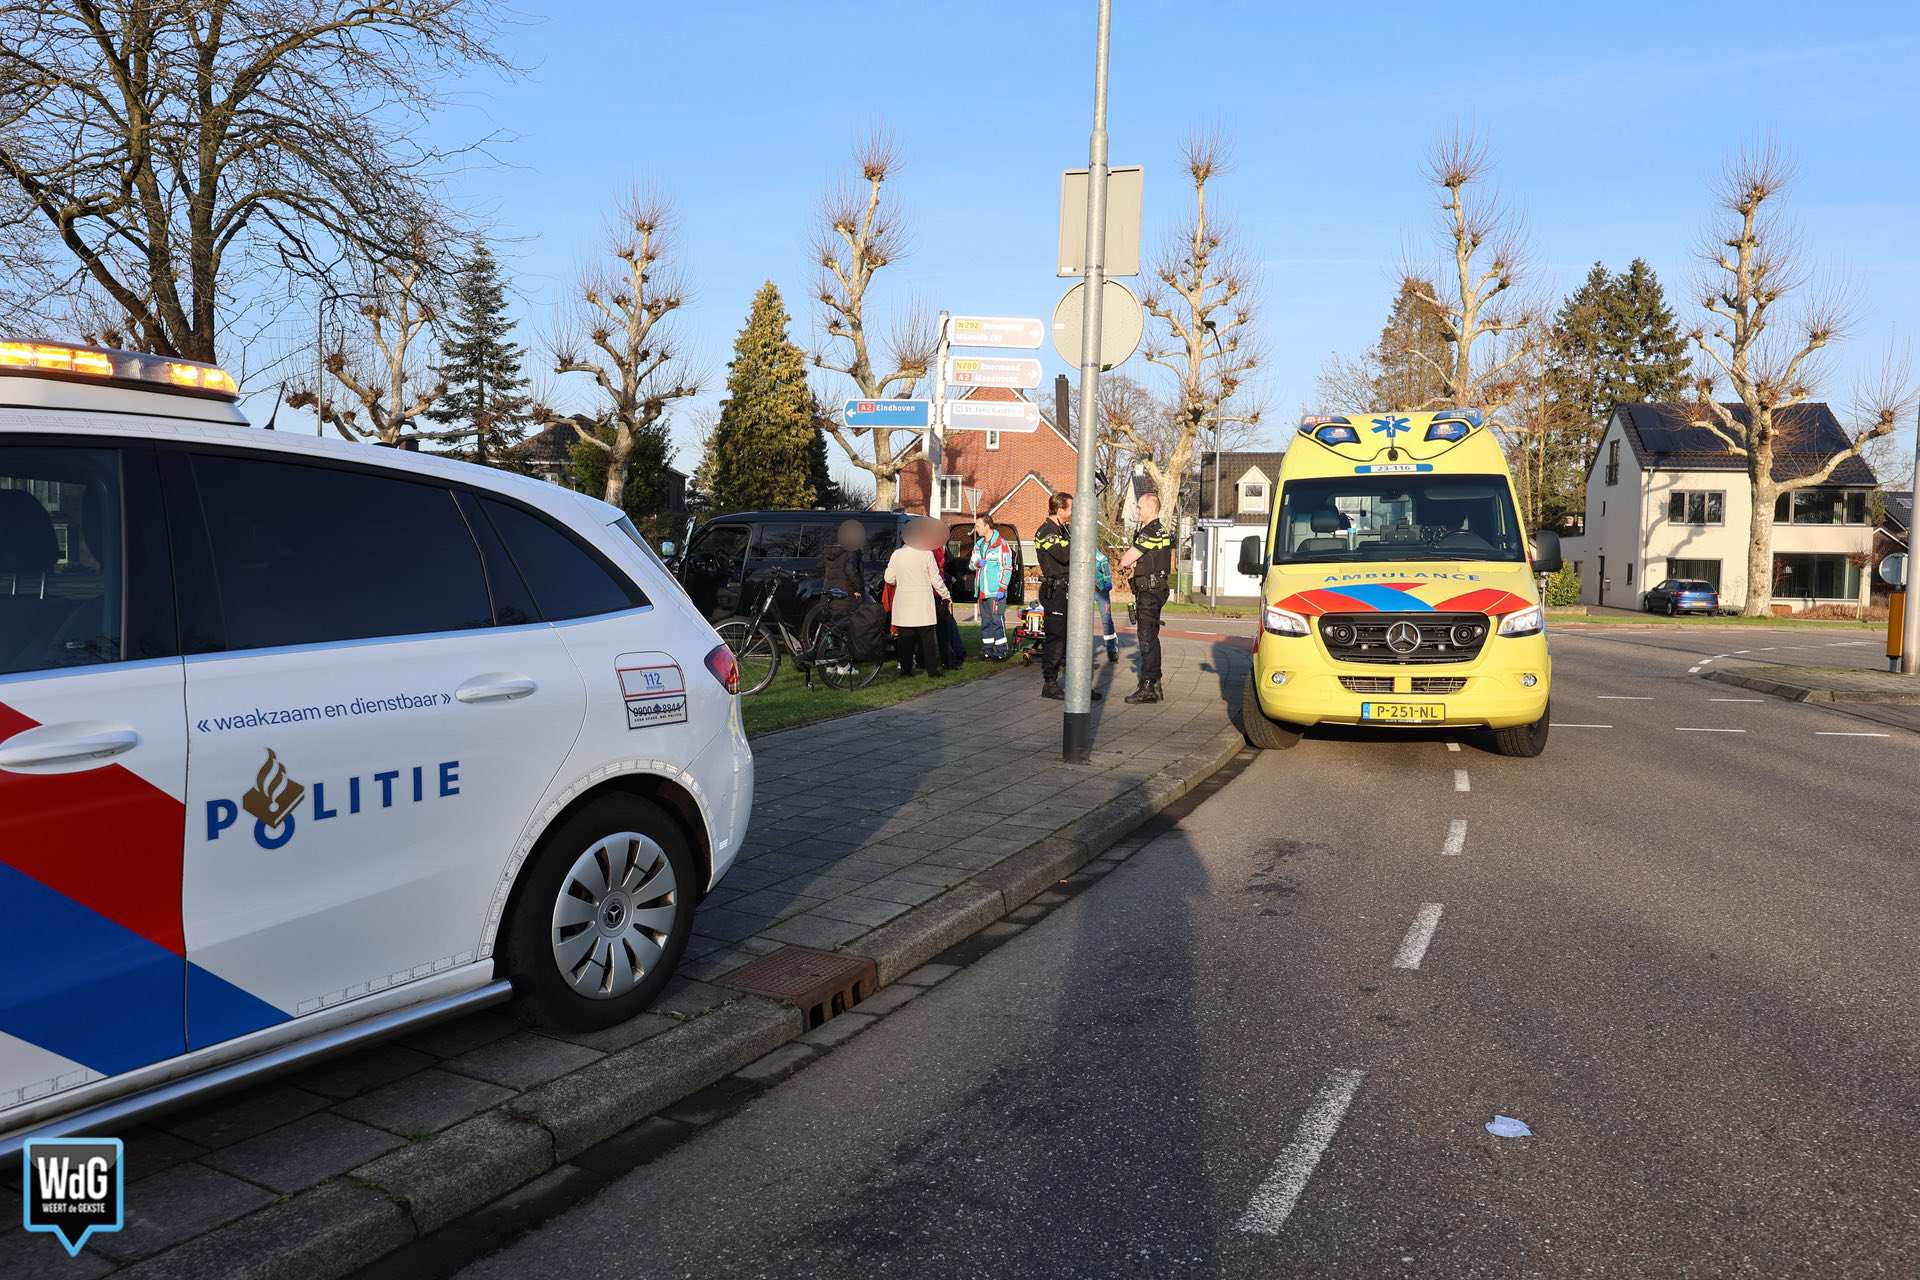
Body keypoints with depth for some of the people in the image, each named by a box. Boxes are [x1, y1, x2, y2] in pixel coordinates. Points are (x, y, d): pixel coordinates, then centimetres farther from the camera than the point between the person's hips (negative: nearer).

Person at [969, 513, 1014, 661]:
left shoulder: (1001, 544, -7)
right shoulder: (978, 544, 16)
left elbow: (1007, 568, -9)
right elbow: (970, 563, 22)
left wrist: (1002, 587, -15)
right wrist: (977, 563, -2)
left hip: (996, 591, -7)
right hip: (982, 591, 7)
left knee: (997, 621, -8)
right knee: (985, 621, 11)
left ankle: (1000, 651, -3)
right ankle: (987, 650, 18)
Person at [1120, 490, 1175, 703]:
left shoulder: (1150, 533, -17)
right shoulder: (1162, 531, 17)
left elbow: (1125, 560, -16)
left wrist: (1123, 563, 7)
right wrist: (1133, 564, 3)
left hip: (1149, 591, -11)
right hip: (1157, 589, 11)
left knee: (1147, 638, -8)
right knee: (1150, 637, 15)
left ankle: (1148, 688, -7)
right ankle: (1154, 684, 21)